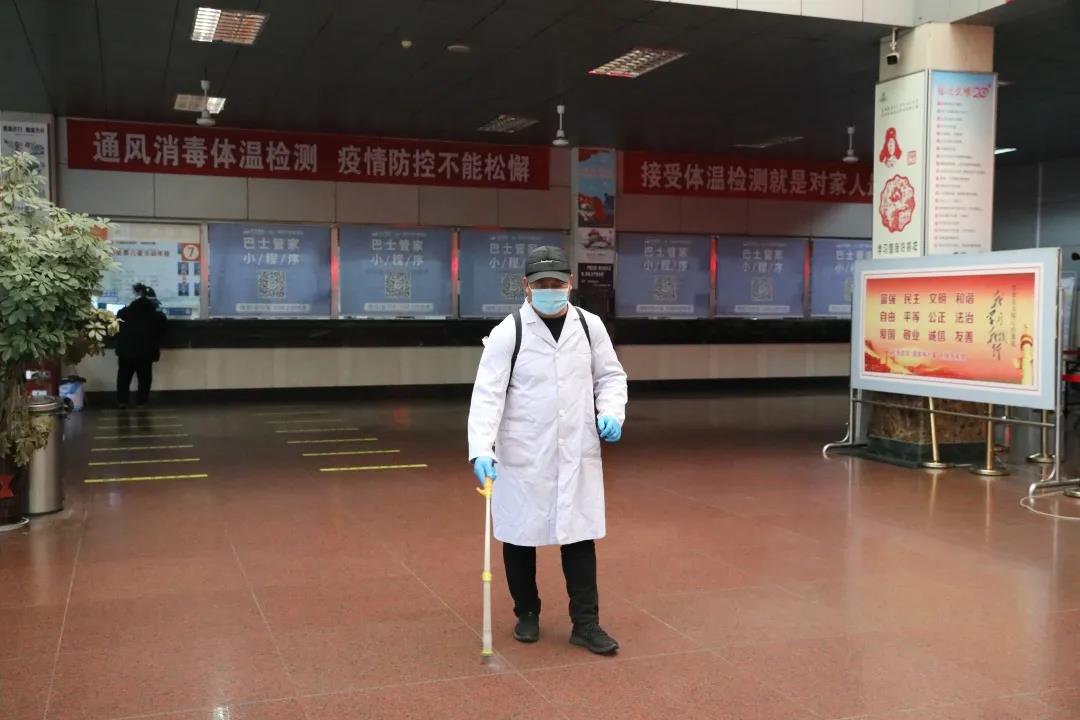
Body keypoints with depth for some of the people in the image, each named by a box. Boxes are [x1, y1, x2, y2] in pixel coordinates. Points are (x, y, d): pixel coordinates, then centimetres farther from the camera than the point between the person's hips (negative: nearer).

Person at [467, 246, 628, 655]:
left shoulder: (590, 327, 2)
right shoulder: (508, 333, -9)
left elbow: (610, 376, 13)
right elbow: (488, 393, -13)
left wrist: (611, 413, -7)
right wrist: (481, 449, -23)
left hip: (577, 453, 2)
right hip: (521, 456, -2)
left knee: (579, 535, 5)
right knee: (519, 536, 10)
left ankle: (585, 624, 14)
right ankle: (527, 613, 29)